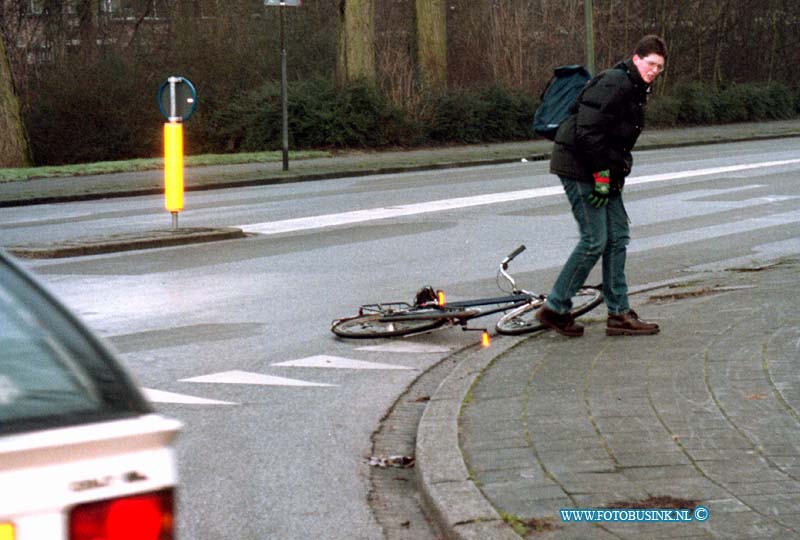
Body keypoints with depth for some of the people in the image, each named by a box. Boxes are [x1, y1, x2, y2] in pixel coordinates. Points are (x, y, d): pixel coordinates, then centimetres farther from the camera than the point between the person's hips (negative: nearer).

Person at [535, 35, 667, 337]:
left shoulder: (636, 91, 16)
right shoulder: (613, 84, -17)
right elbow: (588, 130, -24)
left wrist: (616, 174, 12)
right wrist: (602, 175, -22)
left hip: (603, 172, 10)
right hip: (579, 168, -10)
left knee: (618, 236, 8)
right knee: (594, 241, -10)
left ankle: (619, 314, 12)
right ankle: (555, 309, -1)